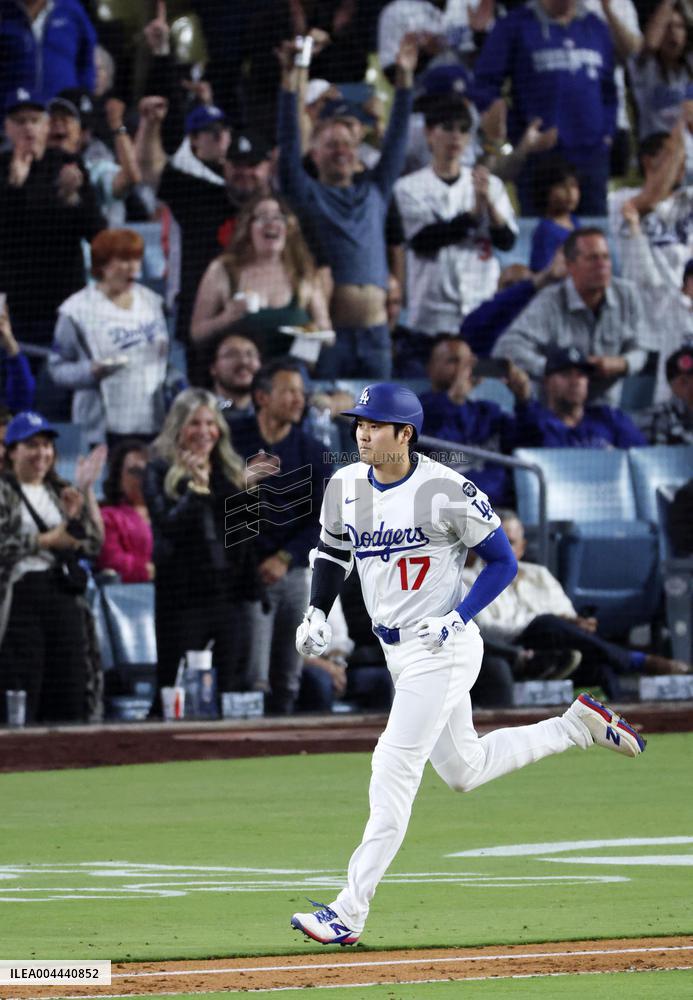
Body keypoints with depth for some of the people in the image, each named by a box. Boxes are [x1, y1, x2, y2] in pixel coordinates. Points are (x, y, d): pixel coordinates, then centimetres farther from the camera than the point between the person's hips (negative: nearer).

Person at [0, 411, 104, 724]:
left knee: (70, 703, 2)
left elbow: (94, 545, 11)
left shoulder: (60, 493, 18)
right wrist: (49, 540, -11)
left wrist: (86, 493, 1)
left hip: (64, 599, 5)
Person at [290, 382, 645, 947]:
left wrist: (457, 619, -20)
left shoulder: (446, 492, -18)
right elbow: (333, 551, 19)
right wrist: (317, 614, 3)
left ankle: (349, 914, -14)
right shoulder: (345, 486, 1)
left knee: (394, 769, -14)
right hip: (398, 651, 8)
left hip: (444, 648, -8)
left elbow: (503, 561, -9)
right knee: (464, 770, 19)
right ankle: (579, 727, 36)